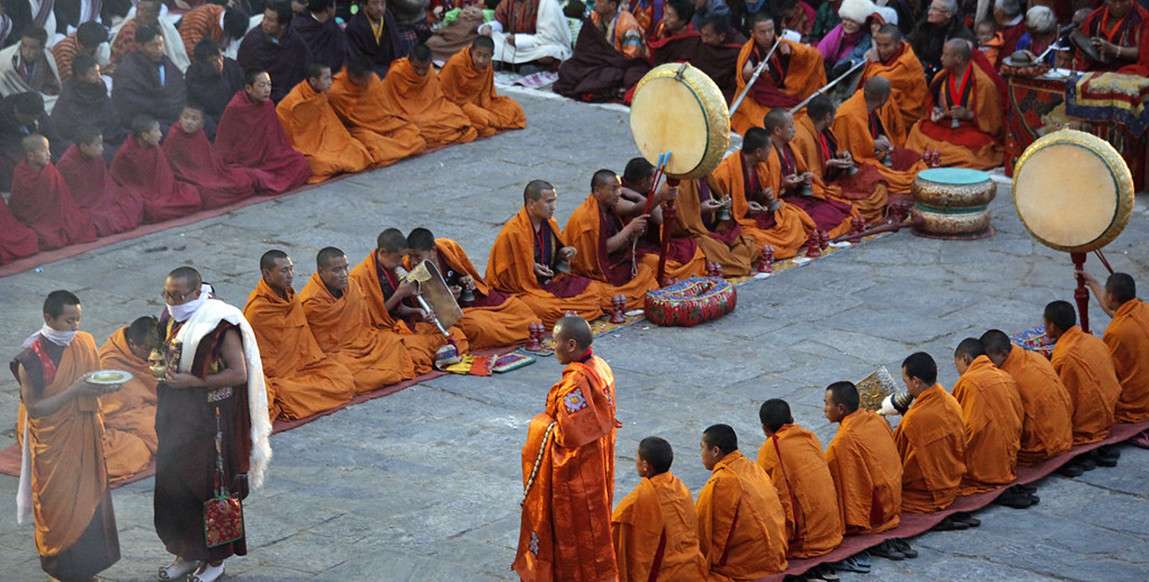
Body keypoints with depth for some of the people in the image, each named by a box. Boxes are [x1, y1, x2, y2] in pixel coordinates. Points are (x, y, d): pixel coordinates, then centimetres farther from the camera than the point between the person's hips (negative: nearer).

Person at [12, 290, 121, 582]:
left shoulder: (85, 343, 1)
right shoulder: (32, 357, -16)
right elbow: (34, 408, -18)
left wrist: (103, 386, -4)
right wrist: (75, 390, -25)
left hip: (86, 438, 5)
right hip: (54, 446, -5)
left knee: (90, 502, 11)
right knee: (59, 506, 5)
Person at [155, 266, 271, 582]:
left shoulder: (220, 325, -17)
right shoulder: (172, 319, 6)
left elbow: (239, 374, -18)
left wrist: (194, 381, -22)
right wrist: (162, 368, 0)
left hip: (210, 420, -7)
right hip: (177, 417, 7)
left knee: (210, 485, 1)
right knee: (173, 483, 10)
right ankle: (187, 553, 24)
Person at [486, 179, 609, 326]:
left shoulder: (549, 223, 4)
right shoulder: (512, 233, -19)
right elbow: (504, 273, -13)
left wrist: (562, 253, -2)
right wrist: (531, 267, -23)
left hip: (551, 282, 8)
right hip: (522, 288, -8)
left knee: (595, 289, -5)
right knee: (546, 309, -38)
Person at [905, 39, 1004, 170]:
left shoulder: (982, 82, -12)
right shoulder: (942, 78, 4)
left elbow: (992, 119, -8)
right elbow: (930, 103, 21)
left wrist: (969, 115, -22)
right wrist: (935, 111, -2)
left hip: (973, 129, -5)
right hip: (945, 127, 5)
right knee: (918, 129, -19)